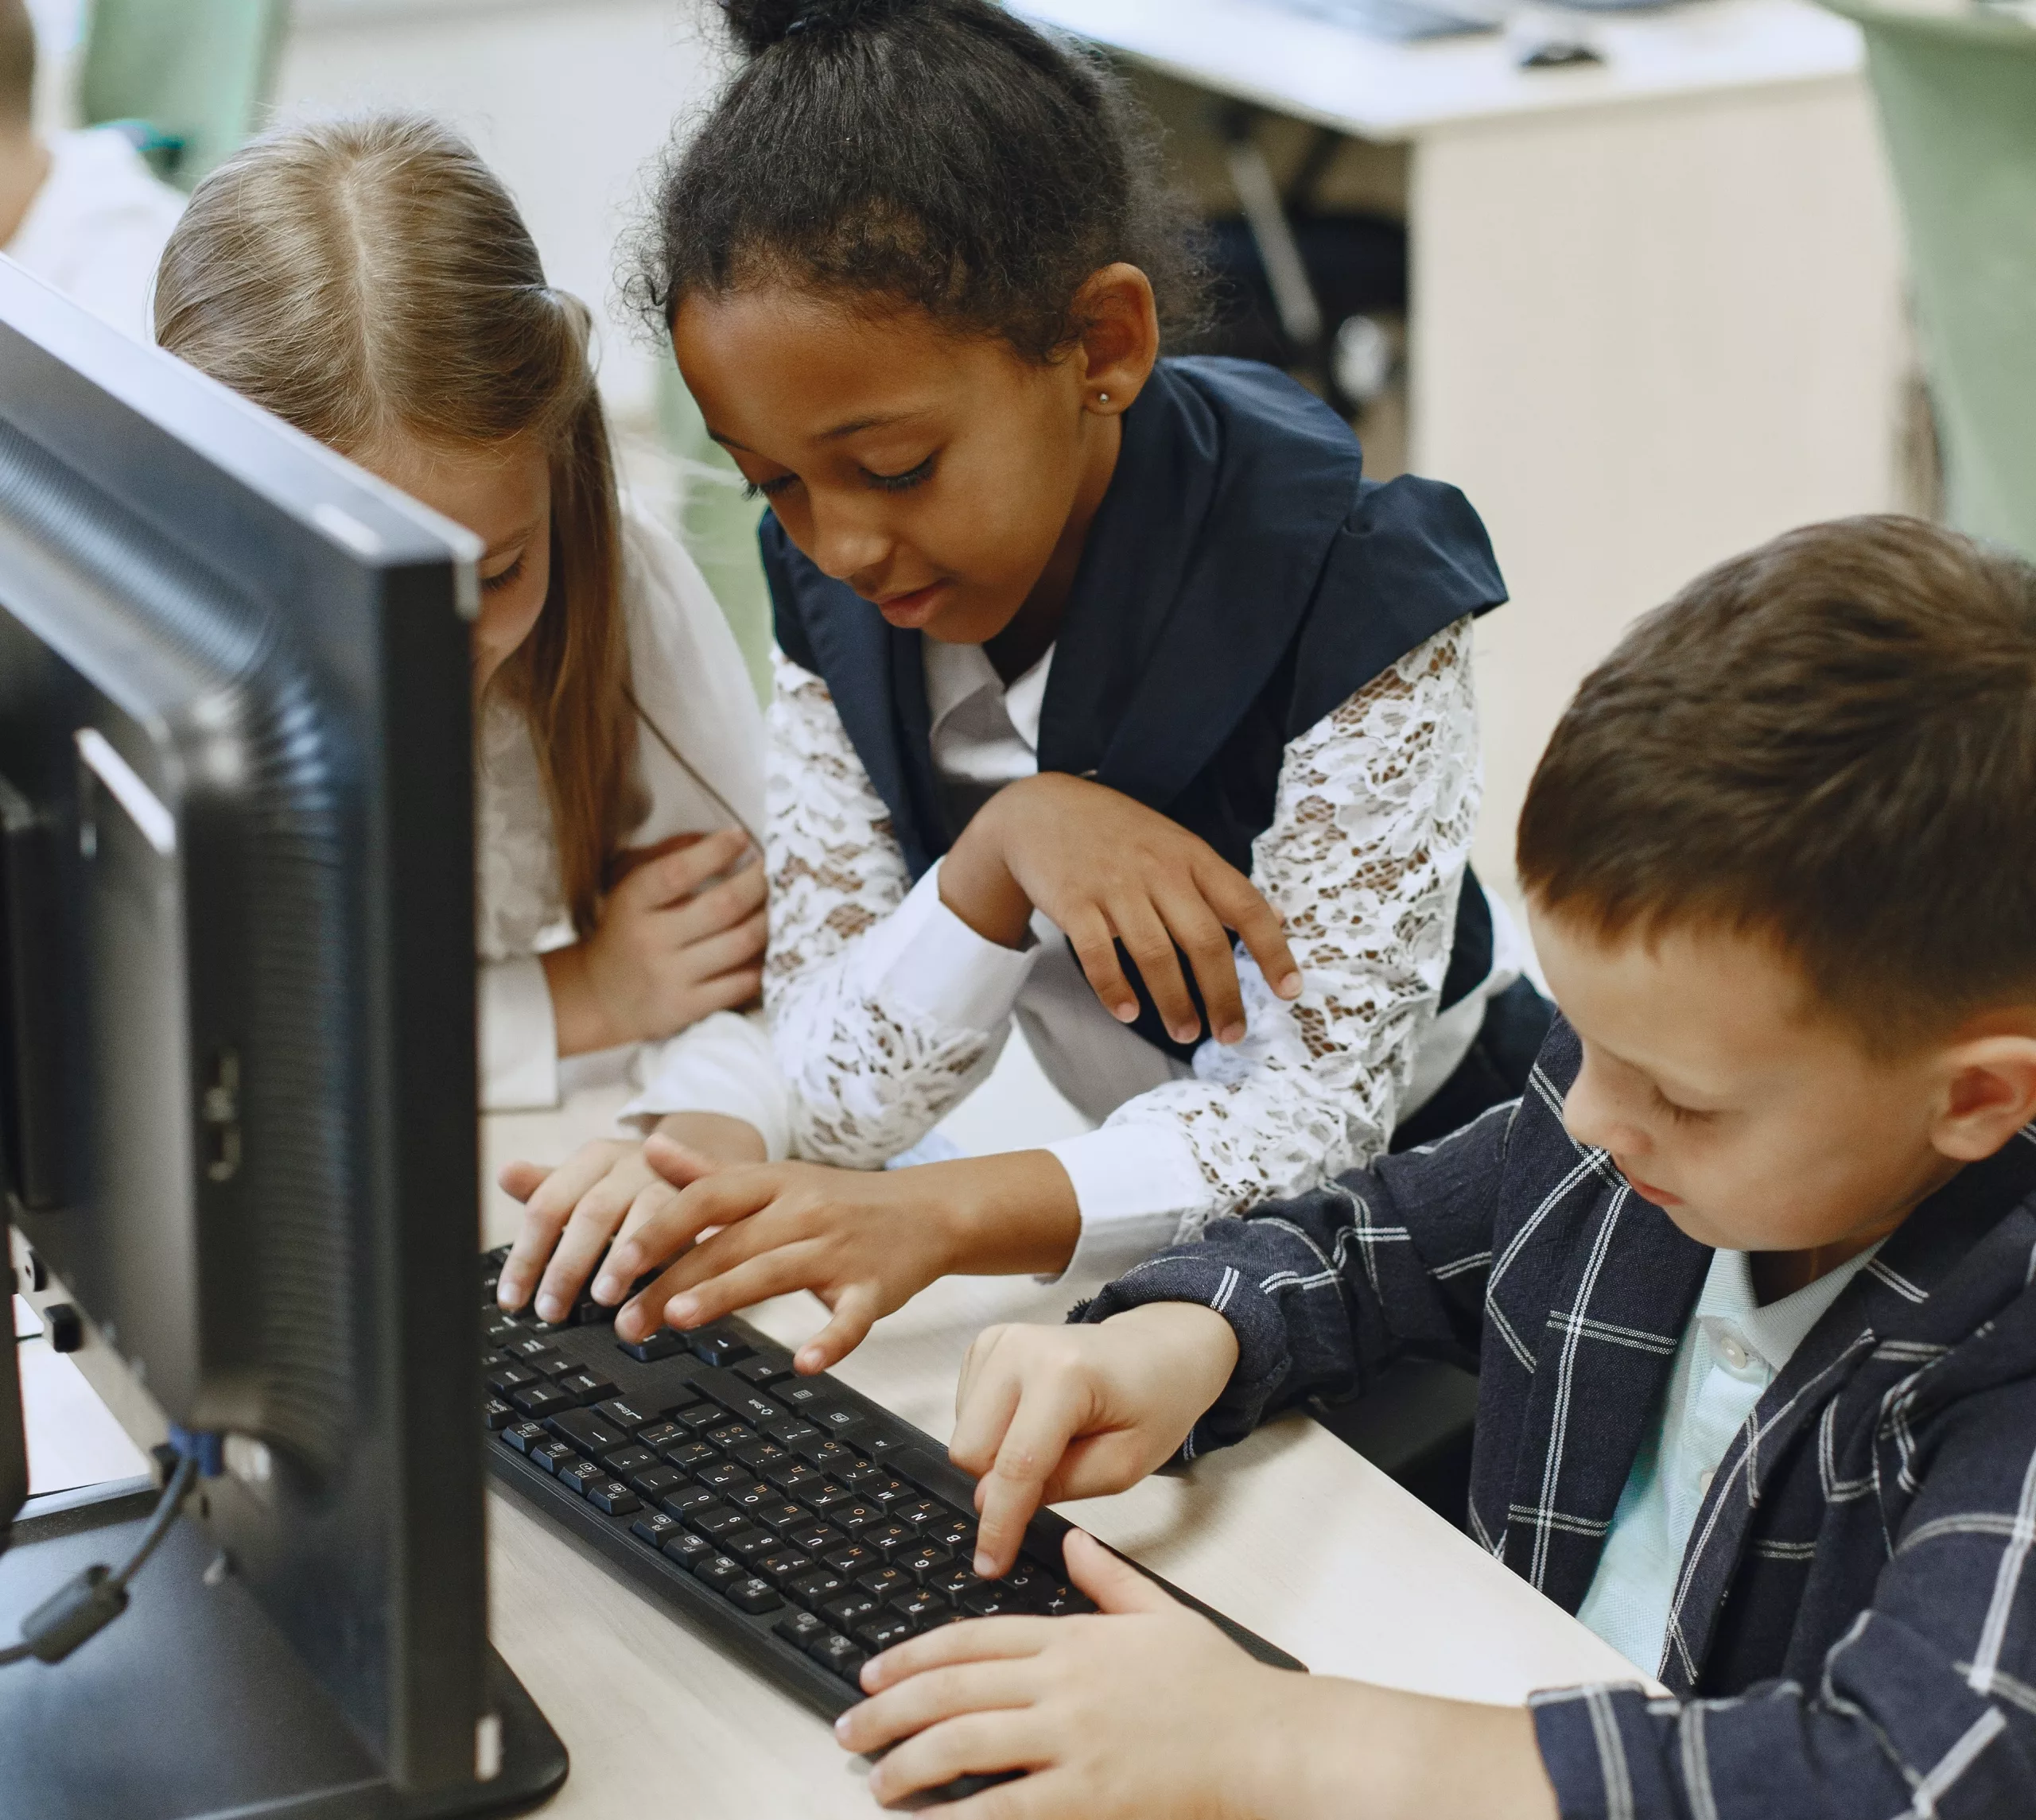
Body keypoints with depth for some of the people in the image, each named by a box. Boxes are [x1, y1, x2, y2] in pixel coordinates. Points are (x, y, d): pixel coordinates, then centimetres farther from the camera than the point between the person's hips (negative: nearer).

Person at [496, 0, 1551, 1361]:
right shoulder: (839, 605, -8)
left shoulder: (1349, 592, -22)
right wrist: (1001, 850, -29)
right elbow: (839, 1101, -10)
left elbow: (1314, 1109, -26)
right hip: (1173, 1231, 3)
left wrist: (936, 1213, -43)